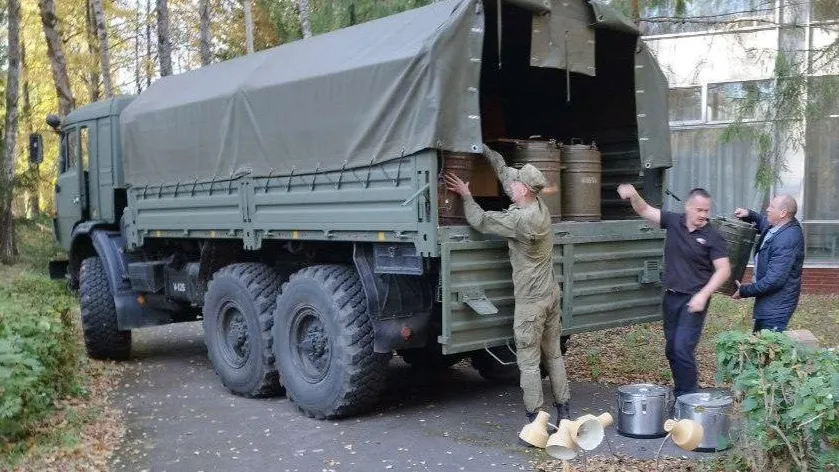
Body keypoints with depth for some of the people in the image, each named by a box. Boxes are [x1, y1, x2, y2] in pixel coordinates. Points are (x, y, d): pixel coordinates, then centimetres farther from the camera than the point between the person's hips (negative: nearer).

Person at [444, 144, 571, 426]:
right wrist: (485, 149, 18)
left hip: (530, 300, -8)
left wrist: (466, 195, 3)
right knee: (553, 355, 15)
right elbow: (504, 172, 11)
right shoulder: (539, 206, 2)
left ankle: (534, 418, 3)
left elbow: (479, 221, -12)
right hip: (551, 293, 8)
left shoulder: (519, 219, -22)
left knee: (529, 361, -1)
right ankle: (563, 411, 22)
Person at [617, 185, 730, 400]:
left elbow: (723, 270, -11)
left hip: (693, 301, -6)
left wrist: (703, 295, -20)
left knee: (683, 348, -13)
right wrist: (633, 195, -16)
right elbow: (645, 211, 5)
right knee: (671, 349, 14)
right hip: (671, 297, 6)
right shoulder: (674, 222, 2)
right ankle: (681, 392, 28)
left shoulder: (713, 237, -10)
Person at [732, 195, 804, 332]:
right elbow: (763, 222, 28)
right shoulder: (777, 225, 2)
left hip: (776, 306, -10)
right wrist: (749, 215, 6)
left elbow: (774, 280, -28)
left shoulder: (787, 241, -27)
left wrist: (744, 291, -17)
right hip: (769, 303, 10)